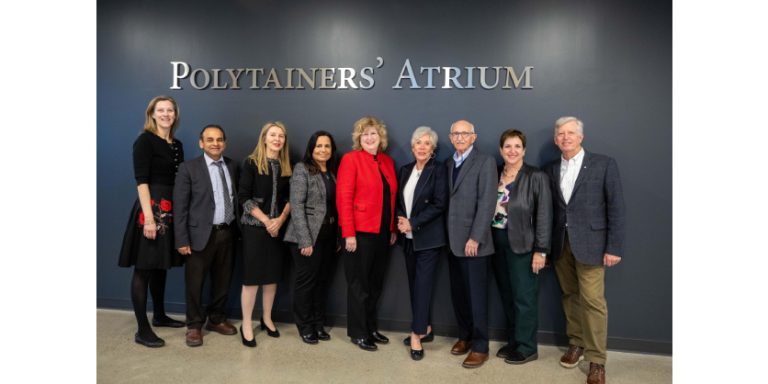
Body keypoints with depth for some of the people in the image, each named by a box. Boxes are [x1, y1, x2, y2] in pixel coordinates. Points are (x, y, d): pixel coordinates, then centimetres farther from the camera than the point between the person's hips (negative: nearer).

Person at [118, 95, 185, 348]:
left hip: (171, 210, 7)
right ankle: (142, 330, 6)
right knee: (143, 268, -1)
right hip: (151, 208, -7)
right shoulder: (145, 140, -7)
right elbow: (141, 180, -14)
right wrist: (149, 217, -22)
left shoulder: (177, 145, 13)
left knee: (161, 264, 17)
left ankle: (159, 315, 31)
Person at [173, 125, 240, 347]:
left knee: (223, 280, 14)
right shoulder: (189, 168, -5)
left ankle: (217, 320, 32)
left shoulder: (232, 166, 7)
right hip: (201, 234, -4)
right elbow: (180, 206, -7)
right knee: (195, 283, 6)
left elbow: (236, 198, 9)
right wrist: (182, 240, -11)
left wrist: (238, 229, 2)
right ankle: (194, 326, 23)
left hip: (227, 233, 4)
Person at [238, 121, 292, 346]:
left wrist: (280, 220, -9)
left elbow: (290, 198, 6)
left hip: (278, 228, 4)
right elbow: (243, 197, -9)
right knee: (252, 276, -2)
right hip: (254, 227, -4)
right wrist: (266, 220, -13)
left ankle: (267, 319, 24)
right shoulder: (251, 163, -3)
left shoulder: (286, 167, 8)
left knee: (273, 274, 9)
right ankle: (247, 325, 10)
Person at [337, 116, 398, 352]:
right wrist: (348, 233, -18)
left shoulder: (388, 162, 11)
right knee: (359, 284, 7)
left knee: (375, 284, 16)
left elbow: (391, 197, 13)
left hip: (382, 232, 6)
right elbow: (343, 198, -13)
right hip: (360, 232, -6)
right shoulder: (351, 159, -7)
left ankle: (371, 327, 32)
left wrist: (393, 228, 9)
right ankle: (357, 332, 22)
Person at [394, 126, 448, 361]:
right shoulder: (405, 170, 11)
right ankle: (425, 329, 24)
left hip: (428, 237, -6)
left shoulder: (438, 171, -6)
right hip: (408, 238, 6)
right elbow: (398, 200, 13)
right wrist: (400, 220, -6)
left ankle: (417, 335, 2)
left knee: (422, 284, -5)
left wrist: (413, 223, -16)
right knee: (414, 284, 11)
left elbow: (439, 204, -13)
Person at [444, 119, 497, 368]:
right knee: (458, 294, 12)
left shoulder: (485, 162, -5)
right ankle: (464, 336, 29)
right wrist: (446, 235, 2)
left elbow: (487, 203, -12)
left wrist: (475, 237, -16)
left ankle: (480, 346, 15)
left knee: (476, 295, 3)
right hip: (452, 239, 5)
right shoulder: (448, 164, 14)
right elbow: (447, 200, 9)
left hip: (472, 240, -5)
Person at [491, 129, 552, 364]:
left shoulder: (536, 177, -7)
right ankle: (513, 341, 29)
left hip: (522, 245, -5)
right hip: (497, 242, 5)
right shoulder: (495, 175, 7)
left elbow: (544, 216, -10)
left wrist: (541, 251, -14)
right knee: (506, 296, 14)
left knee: (524, 297, 4)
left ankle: (527, 348, 19)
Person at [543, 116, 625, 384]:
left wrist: (614, 247, -9)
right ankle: (576, 344, 27)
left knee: (592, 300, -5)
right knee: (570, 296, 11)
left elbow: (616, 207, -4)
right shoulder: (551, 170, 11)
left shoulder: (604, 164, -1)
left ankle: (596, 360, 7)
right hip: (561, 244, 4)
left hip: (590, 243, -4)